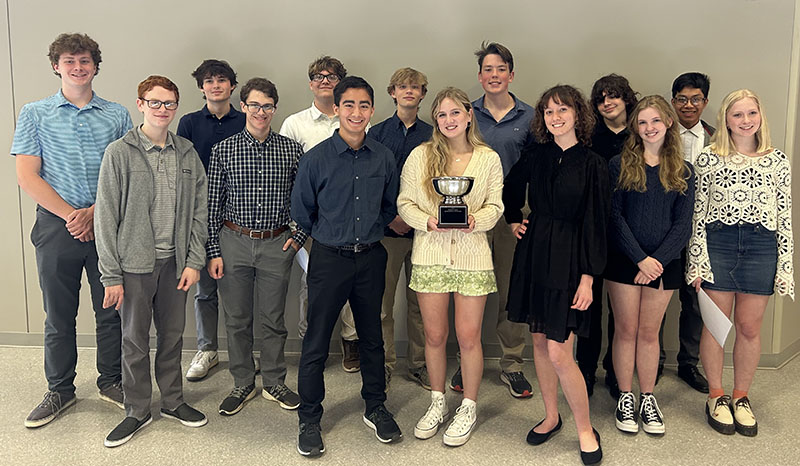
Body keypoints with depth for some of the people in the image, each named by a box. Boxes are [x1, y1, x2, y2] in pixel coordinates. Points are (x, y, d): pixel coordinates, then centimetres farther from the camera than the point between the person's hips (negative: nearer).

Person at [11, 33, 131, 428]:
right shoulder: (35, 114, 5)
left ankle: (111, 381, 25)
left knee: (111, 310, 8)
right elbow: (27, 177, -2)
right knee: (59, 315, 9)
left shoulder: (118, 116, 6)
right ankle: (60, 390, 24)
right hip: (56, 226, 0)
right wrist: (71, 215, -10)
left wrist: (93, 212, -11)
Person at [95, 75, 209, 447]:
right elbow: (106, 217, -7)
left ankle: (173, 401, 31)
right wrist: (111, 275, -10)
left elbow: (199, 209, 6)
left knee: (173, 335, 14)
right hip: (135, 263, -3)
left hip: (175, 262, 3)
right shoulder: (119, 152, -6)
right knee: (135, 340, 8)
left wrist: (194, 261, -1)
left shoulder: (187, 153, 4)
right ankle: (137, 410, 25)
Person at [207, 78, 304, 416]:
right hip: (234, 242, 0)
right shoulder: (223, 150, 0)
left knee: (273, 319, 9)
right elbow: (213, 204, 0)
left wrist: (299, 236, -2)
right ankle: (243, 384, 26)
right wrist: (213, 251, -2)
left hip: (277, 245, 0)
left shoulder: (291, 150, 0)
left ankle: (274, 383, 26)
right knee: (237, 319, 9)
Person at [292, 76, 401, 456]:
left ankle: (375, 408, 33)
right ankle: (309, 421, 19)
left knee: (372, 337, 15)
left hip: (371, 258, 3)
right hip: (329, 258, -3)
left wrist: (368, 233, 10)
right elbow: (301, 211, 2)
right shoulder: (316, 158, -9)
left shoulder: (384, 158, 0)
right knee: (316, 343, 4)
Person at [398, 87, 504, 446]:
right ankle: (437, 403, 29)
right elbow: (404, 203, 3)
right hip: (430, 256, 1)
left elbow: (495, 207, 3)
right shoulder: (420, 156, 3)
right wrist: (427, 221, -14)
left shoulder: (489, 158, 4)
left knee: (468, 337, 3)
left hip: (472, 256, -1)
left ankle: (468, 408, 22)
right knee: (434, 335, 10)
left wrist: (474, 220, -16)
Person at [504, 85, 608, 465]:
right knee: (540, 341, 12)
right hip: (533, 254, 5)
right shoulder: (534, 158, 5)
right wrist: (514, 221, 11)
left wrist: (588, 277, -12)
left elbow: (595, 224, -9)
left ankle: (585, 429, 13)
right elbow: (510, 190, 25)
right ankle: (551, 416, 31)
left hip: (568, 259, -5)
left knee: (559, 353, -7)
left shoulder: (592, 164, -7)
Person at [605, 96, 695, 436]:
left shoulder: (683, 171, 6)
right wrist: (640, 258, -13)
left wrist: (658, 261, -11)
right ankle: (625, 398, 18)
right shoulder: (619, 165, 0)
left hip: (664, 264, 1)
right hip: (624, 262, -1)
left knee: (649, 332, 9)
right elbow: (614, 216, -5)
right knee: (626, 330, 5)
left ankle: (648, 399, 22)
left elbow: (683, 223, 1)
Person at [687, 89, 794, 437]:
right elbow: (697, 212, 1)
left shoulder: (778, 160, 8)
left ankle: (741, 398, 25)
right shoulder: (708, 158, 3)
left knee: (749, 327, 7)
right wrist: (697, 259, -5)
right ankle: (716, 396, 22)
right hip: (717, 243, -1)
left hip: (761, 246, 2)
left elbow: (785, 216, 7)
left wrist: (785, 266, 2)